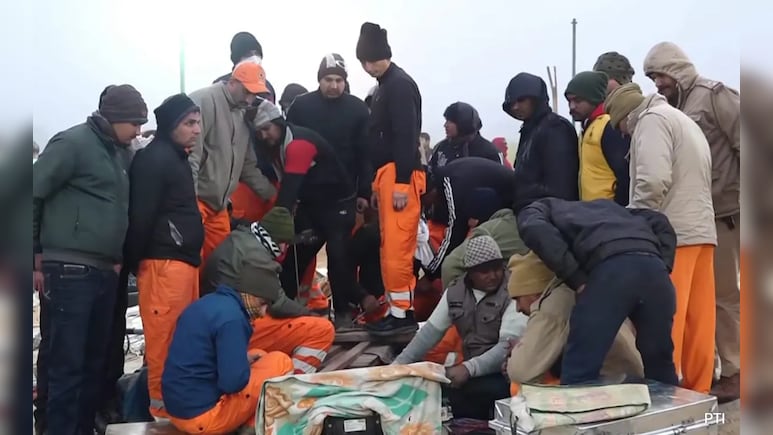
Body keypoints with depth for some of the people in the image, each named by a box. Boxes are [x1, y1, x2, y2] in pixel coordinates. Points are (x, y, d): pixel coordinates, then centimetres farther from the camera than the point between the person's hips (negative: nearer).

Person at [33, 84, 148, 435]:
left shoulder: (121, 153, 16)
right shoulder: (73, 142, -7)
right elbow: (34, 194, -8)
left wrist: (119, 258, 14)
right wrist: (36, 258, -6)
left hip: (105, 271, 7)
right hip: (70, 270, -7)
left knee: (96, 358, 12)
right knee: (68, 362, -3)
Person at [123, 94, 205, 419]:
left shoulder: (176, 158, 21)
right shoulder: (154, 159, -10)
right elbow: (141, 215, -15)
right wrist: (136, 261, -11)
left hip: (183, 262, 10)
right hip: (164, 263, -10)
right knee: (165, 340, -5)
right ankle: (164, 409, 3)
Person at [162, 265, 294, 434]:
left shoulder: (207, 303, 9)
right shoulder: (231, 318, -20)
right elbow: (232, 382, -24)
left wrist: (244, 358, 9)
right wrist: (247, 363, -3)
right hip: (203, 415, -10)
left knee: (260, 357, 21)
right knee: (280, 362, -5)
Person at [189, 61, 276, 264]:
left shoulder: (242, 115, 14)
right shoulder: (205, 101, -13)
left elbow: (248, 165, 20)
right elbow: (189, 155, -20)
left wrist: (274, 195, 17)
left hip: (219, 204, 8)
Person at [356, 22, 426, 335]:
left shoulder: (399, 84, -9)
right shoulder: (385, 86, 21)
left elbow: (406, 135, -18)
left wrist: (401, 182, -22)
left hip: (399, 176, -10)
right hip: (387, 175, 10)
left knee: (396, 247, -9)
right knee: (390, 247, 10)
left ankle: (402, 313, -4)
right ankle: (395, 310, 16)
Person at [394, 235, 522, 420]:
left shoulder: (512, 293, -12)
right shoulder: (455, 291, 5)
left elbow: (508, 345, -20)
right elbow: (431, 330, 9)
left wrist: (468, 368, -33)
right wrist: (398, 364, 1)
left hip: (503, 373, -5)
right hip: (470, 371, 5)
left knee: (457, 392, -30)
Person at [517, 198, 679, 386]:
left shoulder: (535, 210, 27)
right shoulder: (605, 204, 43)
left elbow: (535, 231, 0)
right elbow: (660, 222, 29)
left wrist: (577, 280, 2)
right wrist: (663, 266, 20)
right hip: (654, 267, 6)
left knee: (579, 371, 1)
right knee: (660, 365, 21)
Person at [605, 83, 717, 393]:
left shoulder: (652, 119, -4)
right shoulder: (687, 123, 24)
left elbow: (653, 181, -19)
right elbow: (690, 181, 18)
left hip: (672, 234, -9)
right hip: (702, 231, 9)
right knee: (697, 320, 10)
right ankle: (696, 391, 16)